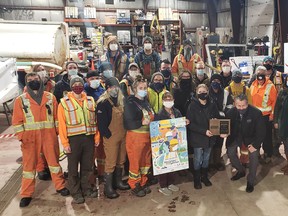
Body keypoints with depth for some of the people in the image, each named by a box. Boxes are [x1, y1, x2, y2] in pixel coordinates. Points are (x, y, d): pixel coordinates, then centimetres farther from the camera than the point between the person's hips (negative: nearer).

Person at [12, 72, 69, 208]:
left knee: (54, 161, 11)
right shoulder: (21, 100, 1)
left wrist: (59, 131, 2)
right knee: (29, 165, 7)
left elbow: (56, 116, 7)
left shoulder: (50, 97, 5)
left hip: (49, 136, 1)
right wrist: (21, 137, -9)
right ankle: (26, 194, 19)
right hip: (30, 138, -1)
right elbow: (17, 121, 0)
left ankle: (60, 186, 26)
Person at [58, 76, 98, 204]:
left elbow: (95, 120, 9)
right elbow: (62, 124, -6)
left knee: (87, 166, 14)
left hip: (89, 137, 3)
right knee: (73, 168, 8)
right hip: (73, 139, -3)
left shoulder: (90, 101, 8)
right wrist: (65, 142, -10)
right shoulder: (64, 102, -3)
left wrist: (96, 137, 5)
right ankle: (76, 193, 23)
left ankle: (86, 188, 31)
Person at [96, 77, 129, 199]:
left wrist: (125, 132, 11)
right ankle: (108, 188, 11)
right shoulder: (103, 103, -13)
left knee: (121, 161, 16)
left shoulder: (122, 100, 9)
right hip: (111, 137, -7)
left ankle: (118, 182, 32)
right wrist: (108, 135, -14)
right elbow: (101, 122, -16)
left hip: (122, 136, 7)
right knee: (110, 163, -2)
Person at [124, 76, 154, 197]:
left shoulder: (146, 102, 10)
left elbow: (152, 118, 22)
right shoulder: (130, 103, -11)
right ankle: (134, 186, 21)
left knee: (146, 161, 16)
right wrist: (142, 122, -25)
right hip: (135, 136, -7)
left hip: (147, 136, 7)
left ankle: (143, 183, 33)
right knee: (135, 162, 4)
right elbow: (128, 123, -17)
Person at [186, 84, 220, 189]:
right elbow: (190, 124, -14)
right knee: (198, 159, 5)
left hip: (209, 137, 4)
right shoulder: (192, 106, -10)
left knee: (206, 158, 16)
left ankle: (204, 177, 35)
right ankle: (197, 179, 23)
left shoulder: (212, 105, 2)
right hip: (198, 137, -3)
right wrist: (204, 131, -23)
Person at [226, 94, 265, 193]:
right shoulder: (230, 113, -19)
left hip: (251, 137, -2)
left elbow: (261, 131, -18)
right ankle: (241, 171, 22)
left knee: (254, 156, -13)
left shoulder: (256, 112, -27)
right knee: (230, 152, -8)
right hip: (236, 135, 3)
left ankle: (251, 181, 8)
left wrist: (255, 144, -20)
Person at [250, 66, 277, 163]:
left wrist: (272, 115, -9)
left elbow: (274, 101, -9)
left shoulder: (270, 86, -12)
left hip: (266, 115, -4)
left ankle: (268, 154, 20)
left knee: (267, 135, 6)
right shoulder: (253, 85, 2)